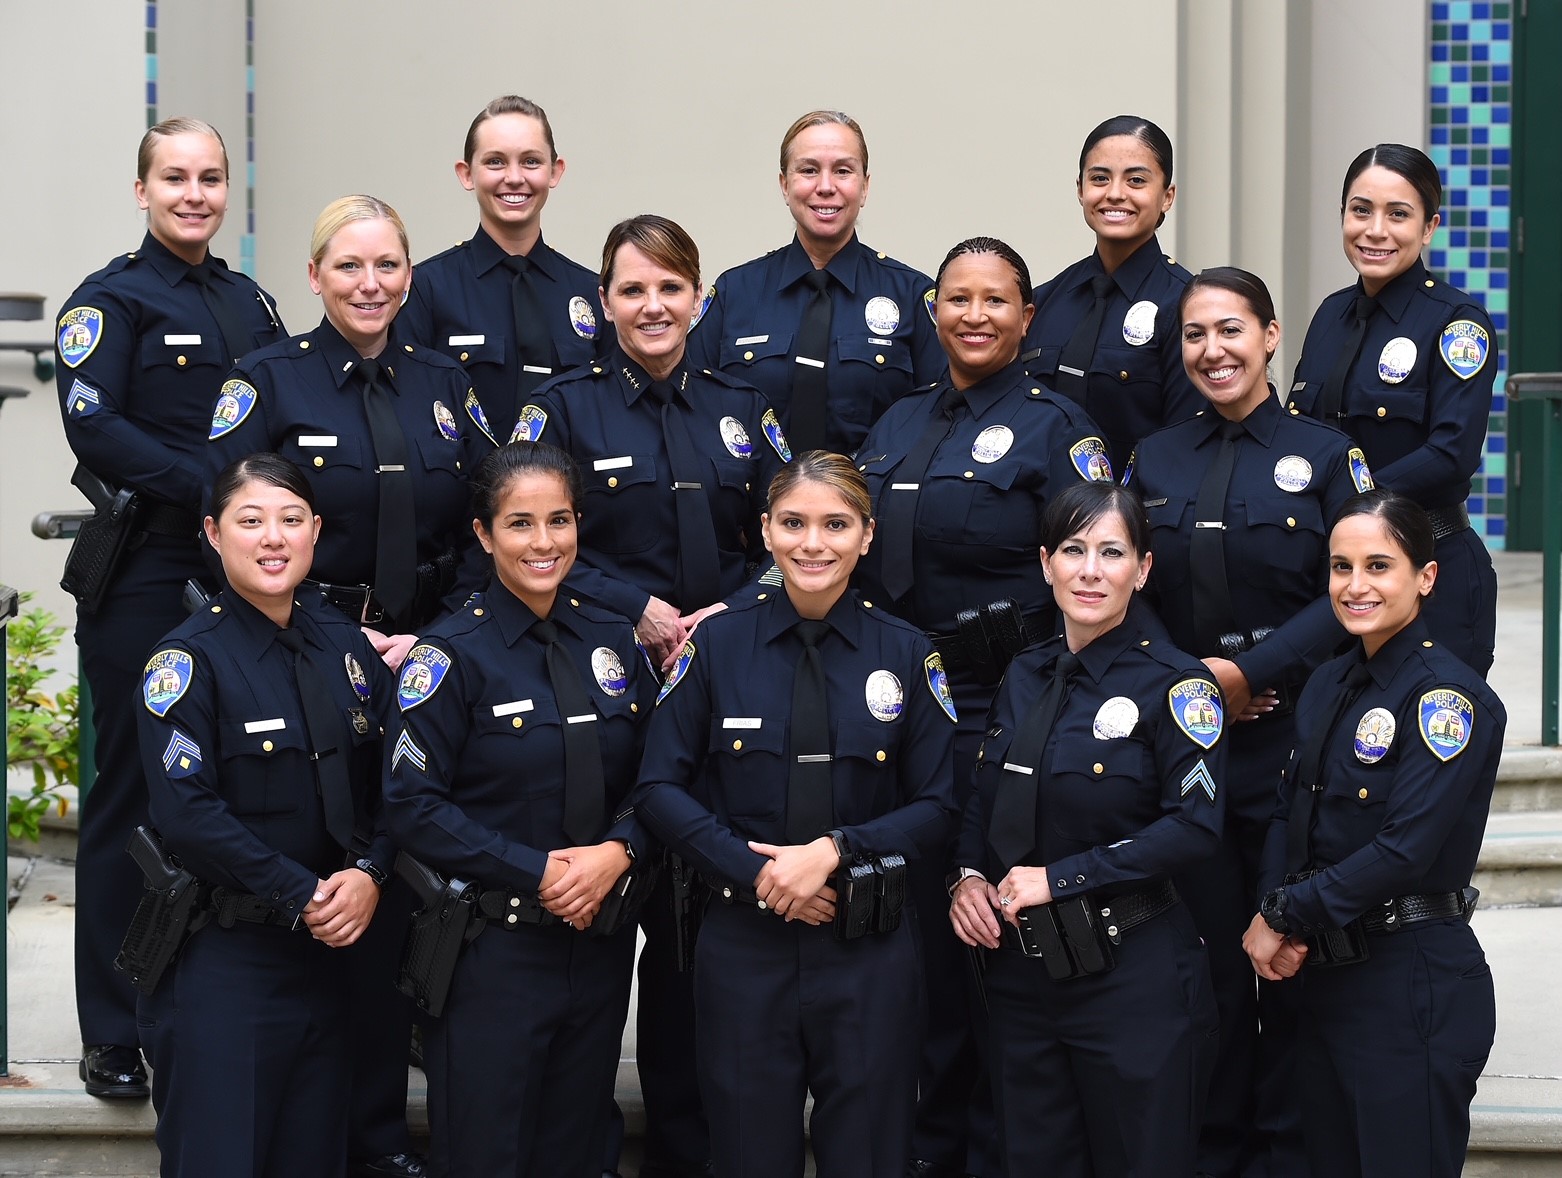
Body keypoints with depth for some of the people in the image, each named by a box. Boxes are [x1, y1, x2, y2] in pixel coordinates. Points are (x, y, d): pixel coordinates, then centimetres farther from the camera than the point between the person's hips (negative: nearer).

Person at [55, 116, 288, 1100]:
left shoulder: (250, 305, 15)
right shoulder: (110, 300, -2)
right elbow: (93, 425, -13)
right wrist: (208, 491, -19)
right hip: (146, 576, -5)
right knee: (133, 791, 0)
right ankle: (113, 1032, 8)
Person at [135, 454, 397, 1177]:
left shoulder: (345, 648, 9)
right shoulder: (189, 660, -9)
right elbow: (187, 812, -18)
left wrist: (369, 873, -11)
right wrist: (300, 896, -18)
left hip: (326, 949, 6)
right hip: (221, 958, -5)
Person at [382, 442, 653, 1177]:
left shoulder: (614, 643, 6)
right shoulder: (452, 655, -9)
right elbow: (413, 805, -13)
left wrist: (617, 852, -12)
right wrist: (536, 872, -18)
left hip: (600, 941, 5)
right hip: (493, 945, -5)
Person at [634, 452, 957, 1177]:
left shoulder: (907, 654, 1)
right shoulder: (717, 644, 1)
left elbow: (937, 810, 0)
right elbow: (660, 789, 0)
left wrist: (836, 850, -16)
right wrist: (755, 871, -14)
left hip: (868, 952, 0)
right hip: (743, 946, 0)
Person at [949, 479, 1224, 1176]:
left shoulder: (1176, 684, -10)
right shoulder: (1025, 679, 10)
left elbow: (1193, 826, -18)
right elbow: (983, 800, 19)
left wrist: (1059, 878, -18)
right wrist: (968, 876, -1)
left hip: (1132, 979, -6)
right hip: (1019, 969, 6)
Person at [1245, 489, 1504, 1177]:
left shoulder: (1448, 696, -15)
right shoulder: (1328, 685, 11)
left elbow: (1405, 850, -21)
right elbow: (1290, 812, 11)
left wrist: (1286, 917, -13)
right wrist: (1277, 918, -7)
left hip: (1415, 985, -8)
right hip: (1325, 976, 8)